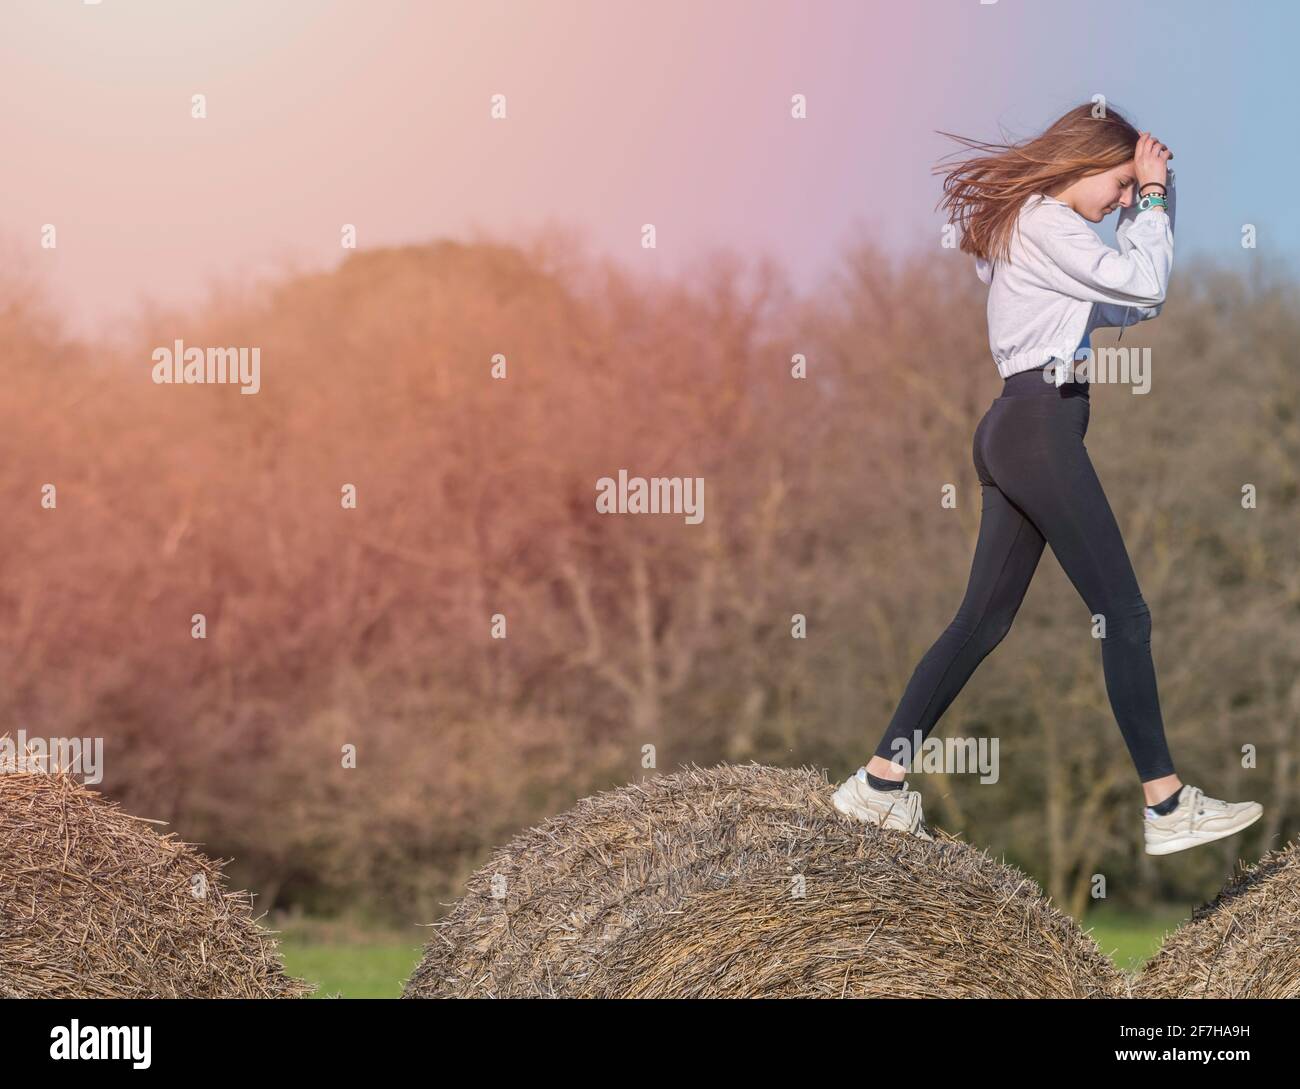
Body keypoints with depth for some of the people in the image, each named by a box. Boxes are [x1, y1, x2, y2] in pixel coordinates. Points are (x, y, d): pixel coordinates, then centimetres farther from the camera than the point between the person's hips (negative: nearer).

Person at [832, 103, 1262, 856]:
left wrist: (1154, 199, 12)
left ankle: (882, 782, 10)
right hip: (1042, 426, -10)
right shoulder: (1045, 222, -10)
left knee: (986, 618, 10)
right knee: (1124, 615, -8)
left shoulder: (1037, 223, 21)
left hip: (1018, 428, 10)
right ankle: (1167, 806, -7)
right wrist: (1152, 196, -3)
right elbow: (1144, 286, -14)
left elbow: (1134, 301, 20)